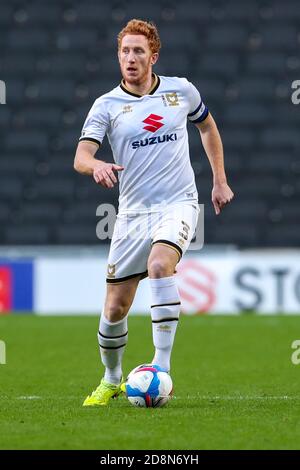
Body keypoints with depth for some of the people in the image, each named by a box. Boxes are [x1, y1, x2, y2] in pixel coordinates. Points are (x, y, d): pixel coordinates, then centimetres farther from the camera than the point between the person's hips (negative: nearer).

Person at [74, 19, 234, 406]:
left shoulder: (181, 91, 4)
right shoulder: (106, 106, -2)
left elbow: (207, 126, 23)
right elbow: (80, 158, -13)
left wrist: (220, 181, 20)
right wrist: (96, 166, -37)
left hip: (179, 204, -1)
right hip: (133, 212, 1)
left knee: (159, 265, -32)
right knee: (115, 308, 2)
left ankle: (162, 368, -29)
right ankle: (111, 380, 28)